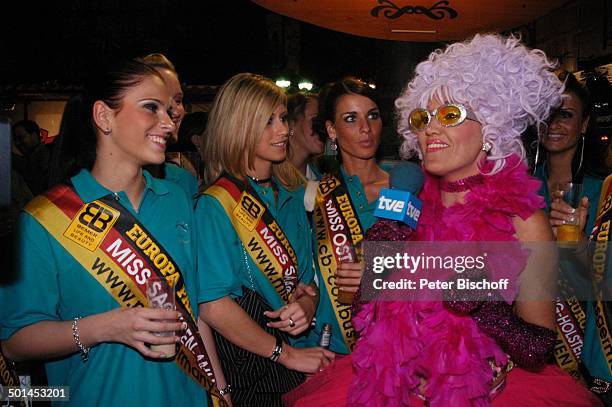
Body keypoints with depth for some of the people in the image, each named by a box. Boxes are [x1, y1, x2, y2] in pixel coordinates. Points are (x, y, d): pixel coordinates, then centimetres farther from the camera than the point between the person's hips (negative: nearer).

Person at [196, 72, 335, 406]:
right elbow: (213, 306, -19)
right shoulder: (217, 205, -16)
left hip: (297, 354, 6)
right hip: (245, 370, -6)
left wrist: (307, 303, -10)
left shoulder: (292, 194, 5)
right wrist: (286, 354, -13)